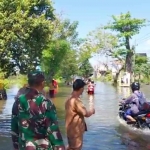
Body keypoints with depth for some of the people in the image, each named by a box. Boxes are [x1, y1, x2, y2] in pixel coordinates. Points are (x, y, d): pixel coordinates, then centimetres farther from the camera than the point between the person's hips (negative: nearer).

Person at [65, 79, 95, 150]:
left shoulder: (69, 99, 6)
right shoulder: (76, 101, -24)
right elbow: (86, 114, -24)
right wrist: (92, 111, -4)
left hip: (71, 129, 9)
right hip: (76, 130, -9)